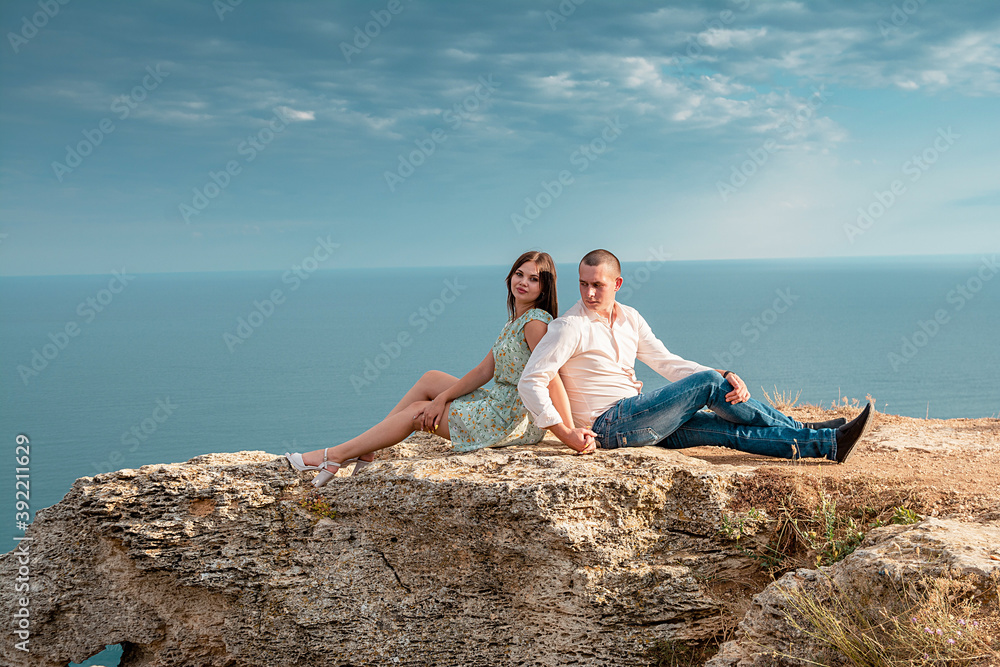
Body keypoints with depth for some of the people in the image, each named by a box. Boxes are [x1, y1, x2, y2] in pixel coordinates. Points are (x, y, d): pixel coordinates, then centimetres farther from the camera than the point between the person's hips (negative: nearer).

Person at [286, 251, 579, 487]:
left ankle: (335, 455, 12)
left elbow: (552, 379, -25)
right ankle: (366, 449, 14)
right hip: (501, 405, 9)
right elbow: (484, 371, 11)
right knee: (431, 379, 14)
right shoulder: (515, 322, 13)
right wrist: (443, 399, 3)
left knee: (416, 411, 1)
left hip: (512, 422, -9)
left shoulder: (536, 321, -17)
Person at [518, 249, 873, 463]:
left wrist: (726, 377, -5)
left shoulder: (629, 318, 12)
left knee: (730, 429, -7)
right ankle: (802, 430, -6)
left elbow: (667, 363, 11)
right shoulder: (570, 327, -11)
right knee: (706, 383, -15)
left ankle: (827, 443, -7)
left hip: (638, 421, 7)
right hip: (609, 425, -7)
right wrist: (565, 433, -28)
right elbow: (530, 383, -17)